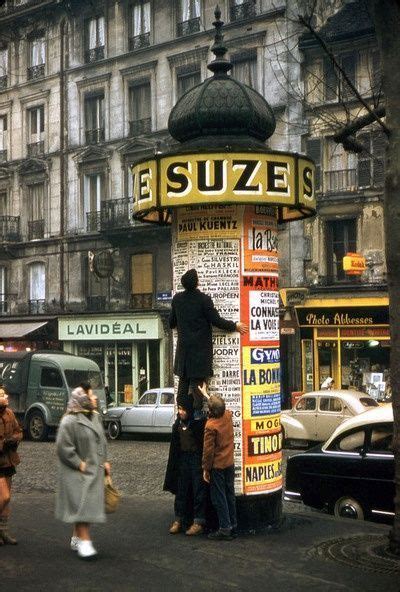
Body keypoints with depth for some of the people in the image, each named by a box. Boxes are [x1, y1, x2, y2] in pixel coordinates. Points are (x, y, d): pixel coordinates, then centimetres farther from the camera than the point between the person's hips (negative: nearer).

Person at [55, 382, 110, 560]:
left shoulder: (95, 417, 10)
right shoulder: (70, 421, -16)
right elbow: (63, 447, -19)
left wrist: (104, 461, 14)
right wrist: (79, 464, -17)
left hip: (95, 470, 8)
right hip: (78, 472, -8)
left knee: (89, 504, 12)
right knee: (82, 504, -9)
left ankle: (77, 538, 24)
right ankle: (84, 541, -7)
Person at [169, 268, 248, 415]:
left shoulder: (177, 299, 2)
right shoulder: (203, 299, -14)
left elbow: (172, 322, 12)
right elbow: (216, 320, -12)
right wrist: (235, 326, 0)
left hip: (183, 347, 4)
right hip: (200, 347, -4)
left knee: (183, 380, 13)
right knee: (197, 381, -2)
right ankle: (197, 413, -3)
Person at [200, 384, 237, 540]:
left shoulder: (210, 426, -22)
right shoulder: (228, 416, -3)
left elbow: (208, 450, -18)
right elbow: (218, 406, 21)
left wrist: (206, 469, -9)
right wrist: (205, 394, 30)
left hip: (217, 466, -7)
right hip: (230, 463, 7)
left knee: (219, 498, 1)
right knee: (230, 495, 14)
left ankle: (225, 529, 2)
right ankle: (233, 526, 21)